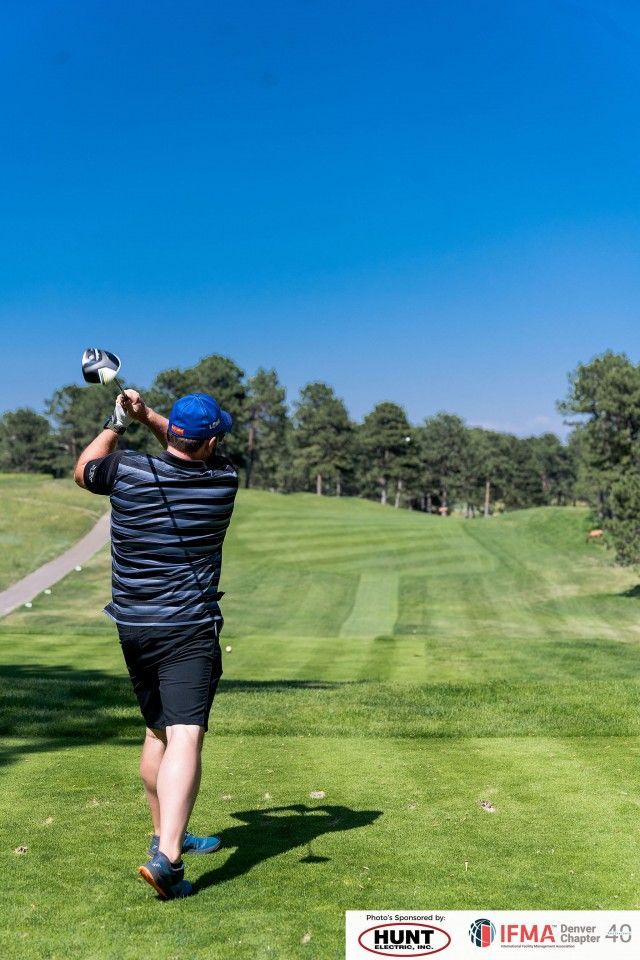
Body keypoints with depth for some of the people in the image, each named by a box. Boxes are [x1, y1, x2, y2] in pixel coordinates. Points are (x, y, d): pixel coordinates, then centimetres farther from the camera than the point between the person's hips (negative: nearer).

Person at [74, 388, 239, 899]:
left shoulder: (126, 470, -5)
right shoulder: (224, 479, -4)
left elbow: (82, 471, 18)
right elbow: (195, 453, 18)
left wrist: (118, 422, 23)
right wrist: (147, 415, 9)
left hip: (132, 627, 4)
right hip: (189, 629, -4)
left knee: (157, 732, 19)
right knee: (185, 738, -12)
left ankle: (167, 834, 34)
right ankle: (166, 857, -26)